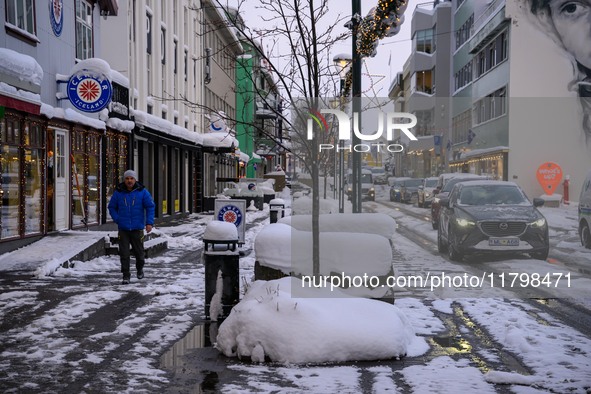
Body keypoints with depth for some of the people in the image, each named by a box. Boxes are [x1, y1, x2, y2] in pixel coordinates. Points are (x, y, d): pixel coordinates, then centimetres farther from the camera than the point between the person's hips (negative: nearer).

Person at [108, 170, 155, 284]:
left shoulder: (142, 192, -2)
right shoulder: (118, 192, 2)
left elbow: (150, 207, 0)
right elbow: (112, 207, 13)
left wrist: (149, 222, -9)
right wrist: (117, 219, -2)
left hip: (137, 228, -1)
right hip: (123, 229, 1)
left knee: (139, 251, 9)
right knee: (124, 253, -2)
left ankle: (140, 269, 37)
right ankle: (126, 275, 7)